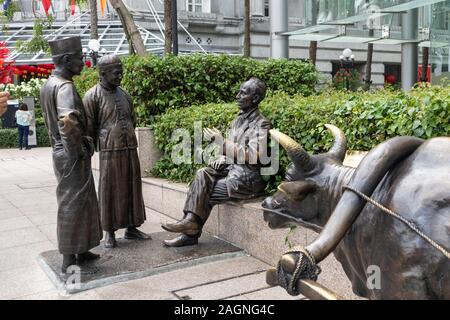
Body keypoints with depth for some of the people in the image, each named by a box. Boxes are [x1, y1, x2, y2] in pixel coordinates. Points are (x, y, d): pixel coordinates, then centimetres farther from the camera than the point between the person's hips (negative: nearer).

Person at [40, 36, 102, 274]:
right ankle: (69, 260, 8)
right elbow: (68, 121, -33)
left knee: (79, 202, 17)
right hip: (72, 155, -10)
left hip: (61, 151, 10)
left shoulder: (48, 85, 13)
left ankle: (79, 251, 28)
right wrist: (78, 149, -22)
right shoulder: (64, 86, -18)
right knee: (72, 204, -2)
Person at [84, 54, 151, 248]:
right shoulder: (93, 96, -4)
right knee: (109, 191, 1)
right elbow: (88, 128, -4)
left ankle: (131, 228, 20)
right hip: (109, 151, -6)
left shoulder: (124, 94, 14)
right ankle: (109, 232, 12)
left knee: (132, 188, 9)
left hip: (130, 149, 6)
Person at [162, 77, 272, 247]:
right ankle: (191, 221, -22)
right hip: (231, 168, 7)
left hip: (248, 177, -7)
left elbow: (253, 156, -22)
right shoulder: (238, 120, 15)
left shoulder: (261, 124, -10)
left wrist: (222, 142, -22)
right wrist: (223, 157, -1)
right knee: (202, 174, -18)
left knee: (205, 194, -15)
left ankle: (191, 233, -1)